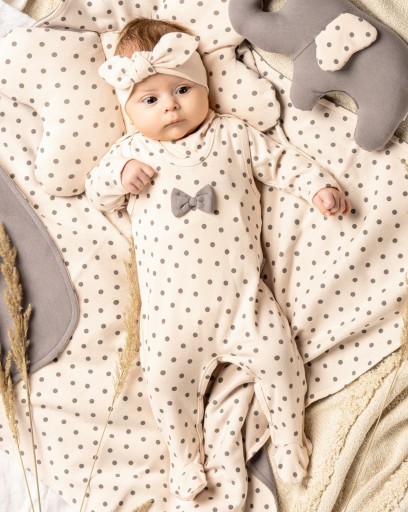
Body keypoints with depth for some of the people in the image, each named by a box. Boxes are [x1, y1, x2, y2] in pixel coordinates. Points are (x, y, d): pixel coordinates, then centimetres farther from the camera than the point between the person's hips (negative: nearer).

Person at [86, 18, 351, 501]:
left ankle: (288, 434, 22)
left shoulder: (233, 135, 7)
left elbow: (279, 158, 12)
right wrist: (119, 173, -10)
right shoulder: (132, 151, 8)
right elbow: (97, 193, 10)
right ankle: (184, 453, 24)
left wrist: (318, 185, 1)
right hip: (171, 303, 1)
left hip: (239, 293, 0)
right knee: (166, 379, -1)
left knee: (277, 358, -4)